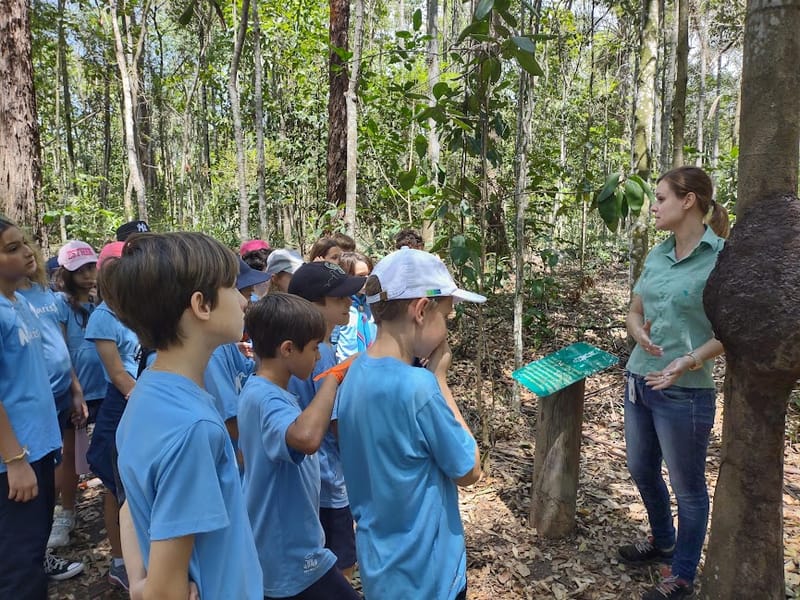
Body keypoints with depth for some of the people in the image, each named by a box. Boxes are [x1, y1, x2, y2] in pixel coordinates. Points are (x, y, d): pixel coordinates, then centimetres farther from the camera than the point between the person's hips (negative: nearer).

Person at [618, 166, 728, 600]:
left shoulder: (721, 257, -14)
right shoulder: (657, 255, 6)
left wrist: (691, 360, -26)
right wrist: (639, 332, -10)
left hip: (684, 392, -7)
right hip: (638, 381, 7)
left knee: (688, 486, 12)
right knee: (641, 471, 22)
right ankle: (662, 540, 48)